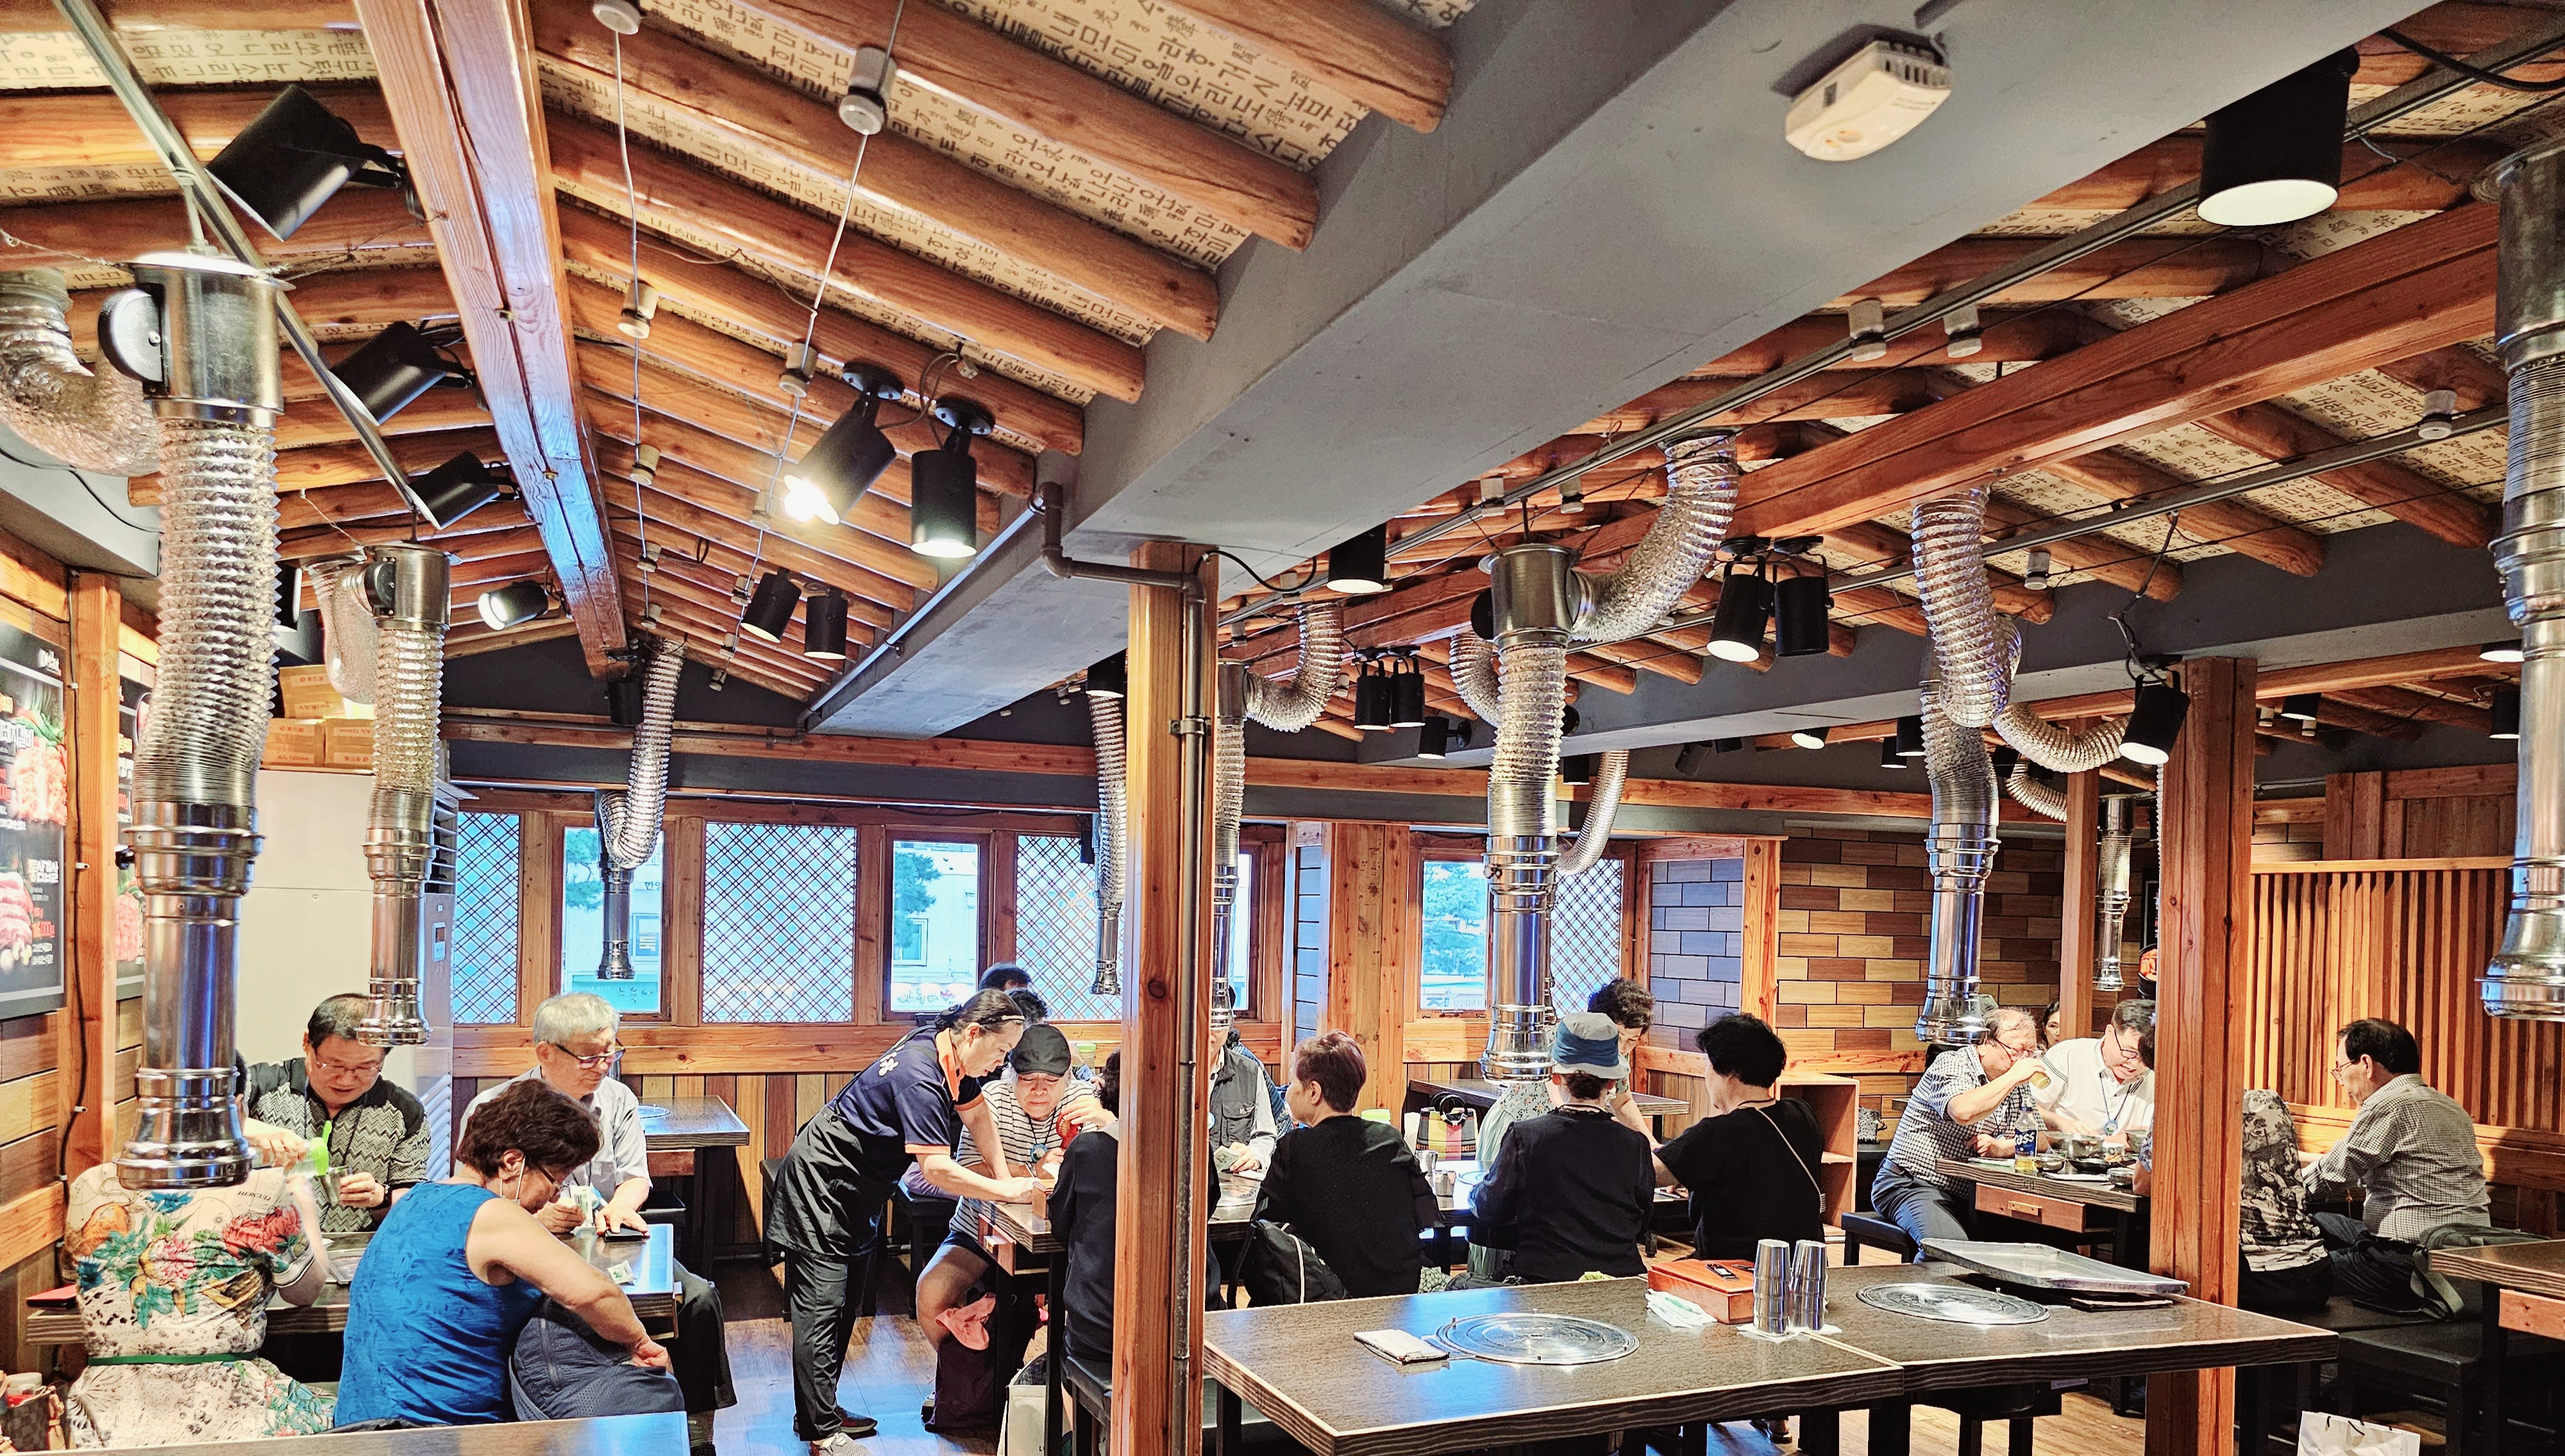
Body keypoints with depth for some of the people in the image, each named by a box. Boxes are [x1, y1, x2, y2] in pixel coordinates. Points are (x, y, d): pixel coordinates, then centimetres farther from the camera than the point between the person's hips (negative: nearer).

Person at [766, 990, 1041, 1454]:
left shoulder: (951, 1056, -3)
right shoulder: (920, 1076, -31)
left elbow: (977, 1112, 13)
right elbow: (937, 1169, -33)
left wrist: (1004, 1174, 4)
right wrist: (1008, 1192, -25)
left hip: (857, 1192, 10)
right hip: (819, 1184, -10)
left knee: (842, 1306, 14)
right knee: (821, 1307, -8)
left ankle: (818, 1411, 23)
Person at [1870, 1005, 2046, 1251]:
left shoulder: (2019, 1087, 13)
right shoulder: (1951, 1065, -10)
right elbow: (1963, 1111, -32)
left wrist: (2000, 1147, -9)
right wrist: (2013, 1076, -22)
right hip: (1911, 1184, -8)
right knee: (1950, 1245, -33)